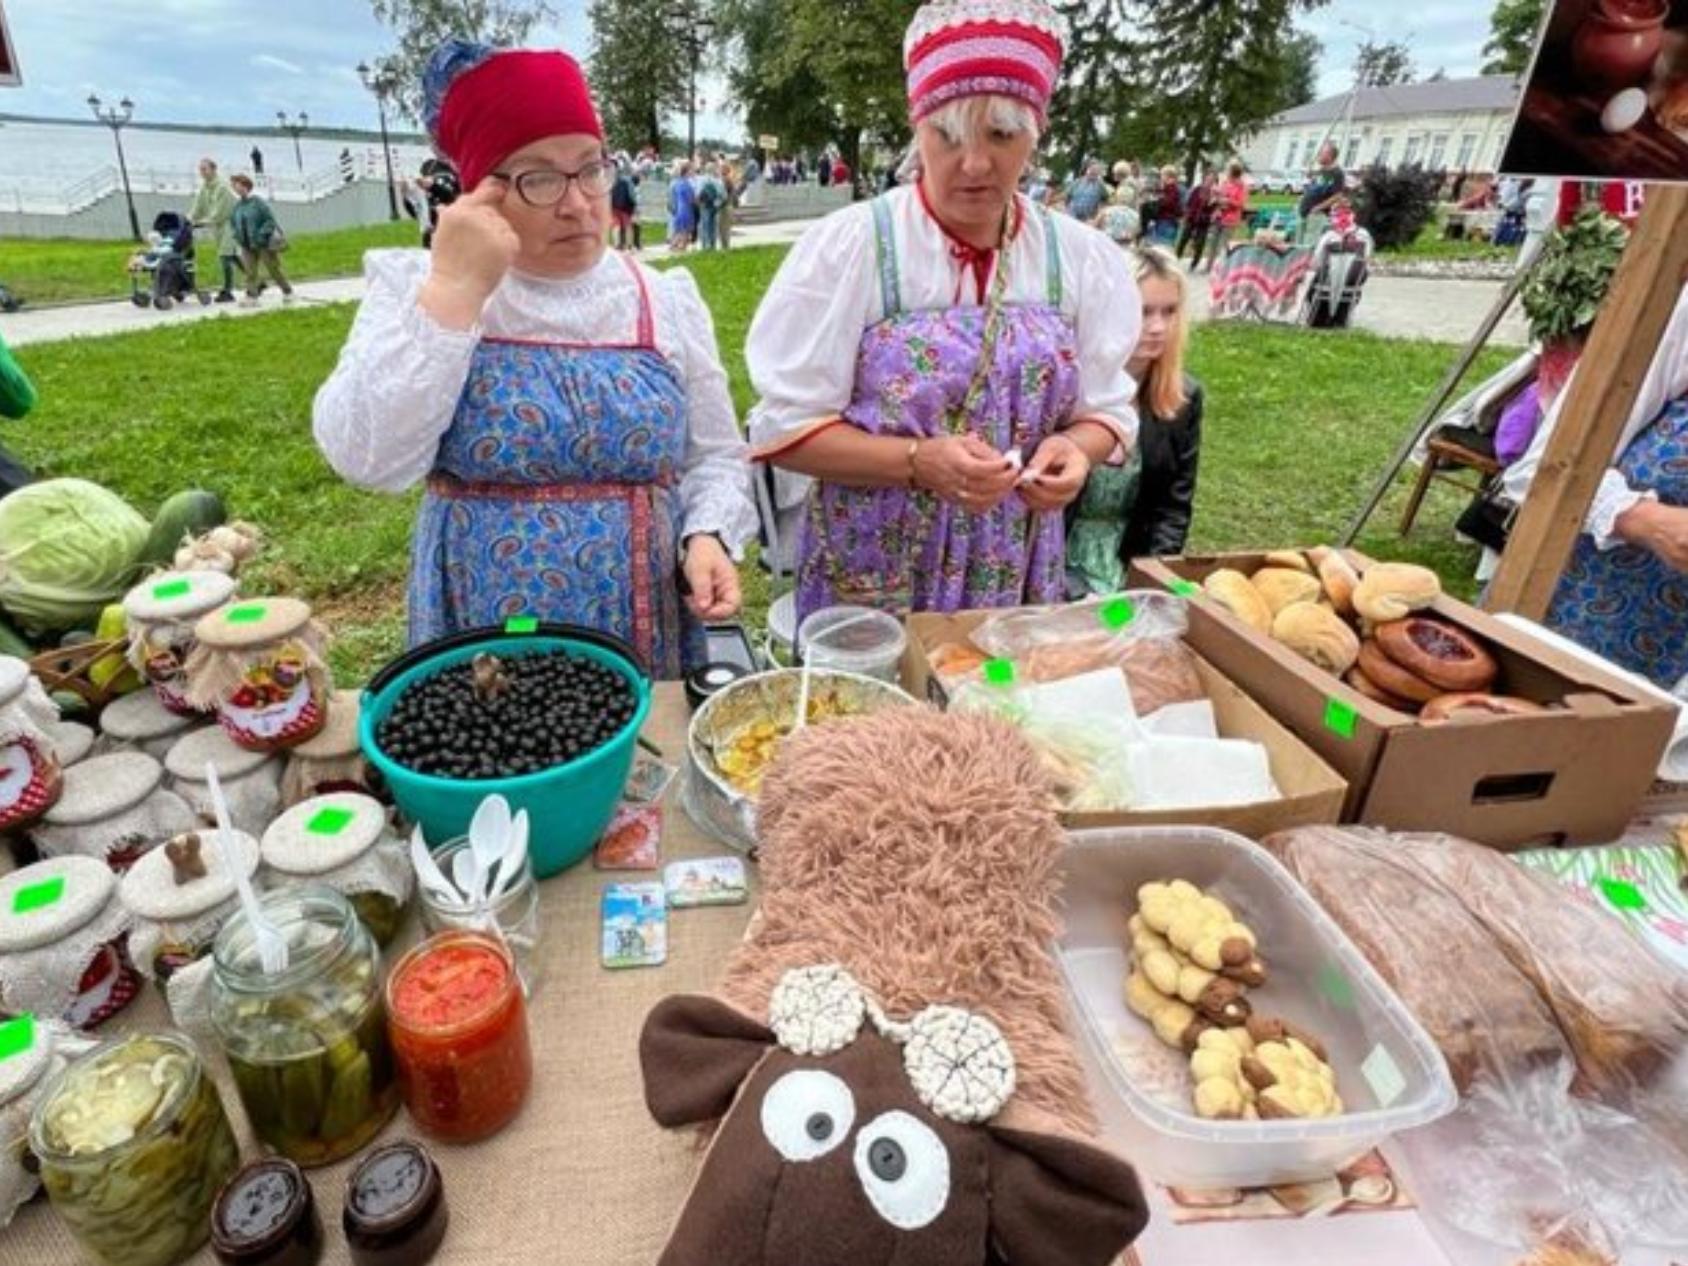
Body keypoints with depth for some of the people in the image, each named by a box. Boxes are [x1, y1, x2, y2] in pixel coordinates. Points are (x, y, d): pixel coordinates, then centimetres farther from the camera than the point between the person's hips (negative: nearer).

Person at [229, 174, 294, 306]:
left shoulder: (257, 202, -11)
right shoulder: (237, 206, 7)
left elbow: (270, 220, -13)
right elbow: (233, 222, 20)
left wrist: (260, 236, -19)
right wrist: (238, 236, 5)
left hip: (264, 245, -5)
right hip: (247, 246, 5)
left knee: (274, 270, 6)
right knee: (250, 271, -2)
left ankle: (287, 292, 22)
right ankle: (251, 297, -2)